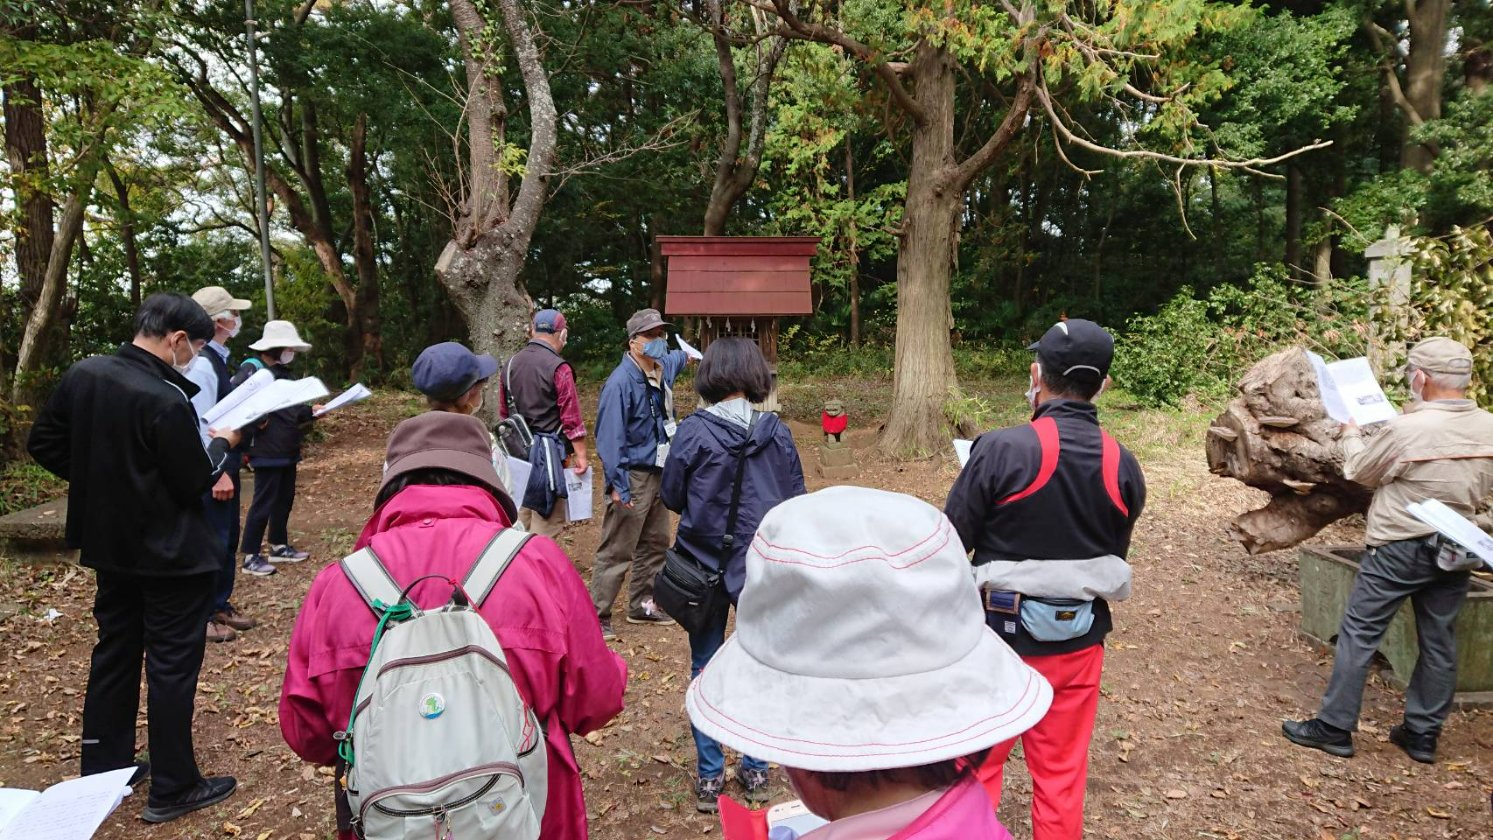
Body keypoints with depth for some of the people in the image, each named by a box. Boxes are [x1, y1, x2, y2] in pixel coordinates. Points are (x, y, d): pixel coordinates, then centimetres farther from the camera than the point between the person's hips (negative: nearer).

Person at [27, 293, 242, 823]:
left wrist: (99, 480, 13)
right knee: (172, 665, 4)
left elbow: (43, 444, 7)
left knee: (114, 653, 20)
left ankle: (103, 769, 34)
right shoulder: (167, 400, -26)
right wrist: (222, 444, -1)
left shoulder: (82, 375, -3)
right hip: (171, 555, -8)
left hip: (110, 545, 8)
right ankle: (172, 789, 15)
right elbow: (195, 483, -18)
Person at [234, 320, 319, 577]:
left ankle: (279, 546, 27)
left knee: (285, 499, 15)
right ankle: (250, 556, 5)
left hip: (288, 449, 9)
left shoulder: (284, 373, 15)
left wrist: (310, 411, 5)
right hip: (267, 450, -9)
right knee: (264, 502, -4)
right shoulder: (252, 368, -12)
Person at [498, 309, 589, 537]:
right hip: (548, 451, -7)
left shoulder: (510, 364, 6)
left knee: (521, 516, 17)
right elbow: (571, 418, -15)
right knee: (547, 522, 1)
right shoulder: (558, 368, -15)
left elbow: (504, 411, 14)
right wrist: (580, 455, -10)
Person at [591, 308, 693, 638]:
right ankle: (597, 616, 5)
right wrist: (618, 485, -27)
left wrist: (686, 355, 56)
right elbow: (610, 437, -24)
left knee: (655, 544, 18)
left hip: (659, 473, 9)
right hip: (633, 477, -9)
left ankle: (642, 605, 31)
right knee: (616, 551, -4)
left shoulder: (663, 368, 6)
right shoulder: (621, 382, -21)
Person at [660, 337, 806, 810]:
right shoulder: (775, 431, -9)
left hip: (705, 564, -1)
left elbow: (671, 497, -4)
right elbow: (796, 499, 0)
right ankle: (756, 771, 26)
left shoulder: (693, 431, -14)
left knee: (706, 670, 13)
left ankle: (710, 777, 21)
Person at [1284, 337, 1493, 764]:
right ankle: (1422, 735, 23)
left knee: (1358, 634, 2)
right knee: (1439, 642, 13)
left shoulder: (1405, 430, -20)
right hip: (1455, 550, 6)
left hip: (1399, 549, -6)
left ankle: (1334, 728, 7)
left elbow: (1359, 472, -3)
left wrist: (1351, 435, 15)